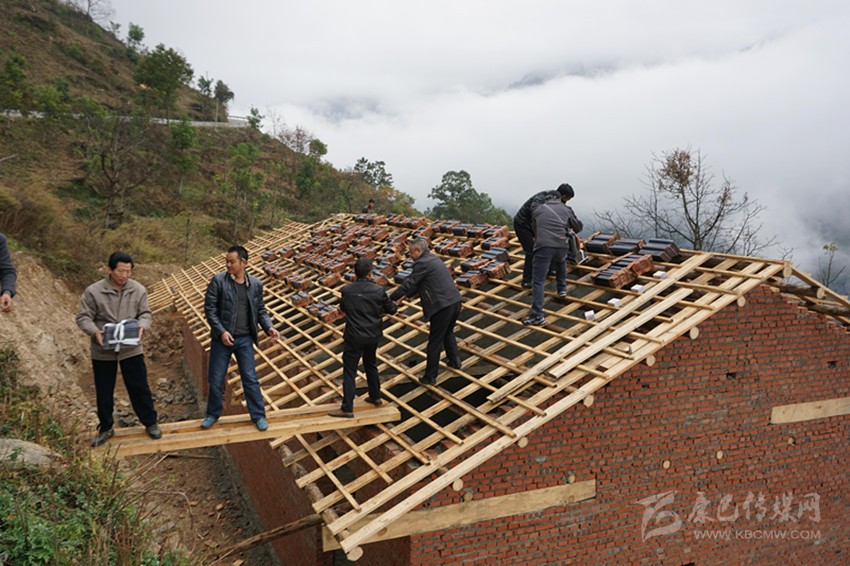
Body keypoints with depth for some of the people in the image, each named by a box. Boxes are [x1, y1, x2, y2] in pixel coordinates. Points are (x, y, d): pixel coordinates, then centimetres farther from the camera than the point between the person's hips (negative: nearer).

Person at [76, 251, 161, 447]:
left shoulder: (139, 290, -3)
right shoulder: (93, 291, -10)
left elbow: (145, 314, 3)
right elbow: (83, 318, -7)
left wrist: (142, 326, -19)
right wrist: (95, 332, -26)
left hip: (131, 349, 1)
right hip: (103, 351, -1)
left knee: (139, 387, 8)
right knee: (104, 392, 12)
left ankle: (150, 423, 24)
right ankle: (105, 428, 30)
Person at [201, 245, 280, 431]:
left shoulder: (256, 284, 1)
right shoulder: (218, 280, -7)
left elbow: (260, 310, 10)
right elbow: (209, 308, -8)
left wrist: (269, 327, -7)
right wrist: (221, 331, -17)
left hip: (245, 339, 1)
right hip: (222, 338, -1)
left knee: (250, 379, 5)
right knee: (216, 379, 9)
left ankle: (259, 415, 17)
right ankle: (212, 414, 29)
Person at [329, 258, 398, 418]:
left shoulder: (347, 290, -10)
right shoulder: (379, 291, -9)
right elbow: (391, 309, 3)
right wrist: (394, 304, 25)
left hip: (354, 337, -3)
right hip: (373, 336, 3)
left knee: (349, 372, 2)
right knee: (371, 365, 24)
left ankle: (347, 408, 1)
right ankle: (375, 397, 37)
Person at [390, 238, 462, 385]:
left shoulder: (422, 263, -11)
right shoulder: (434, 259, 18)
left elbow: (409, 283, -11)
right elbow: (417, 283, 25)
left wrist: (390, 299, -3)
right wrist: (406, 295, 25)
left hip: (442, 306, -9)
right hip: (455, 301, 9)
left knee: (435, 342, 2)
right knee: (448, 332, 31)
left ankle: (430, 377, 10)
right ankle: (454, 360, 42)